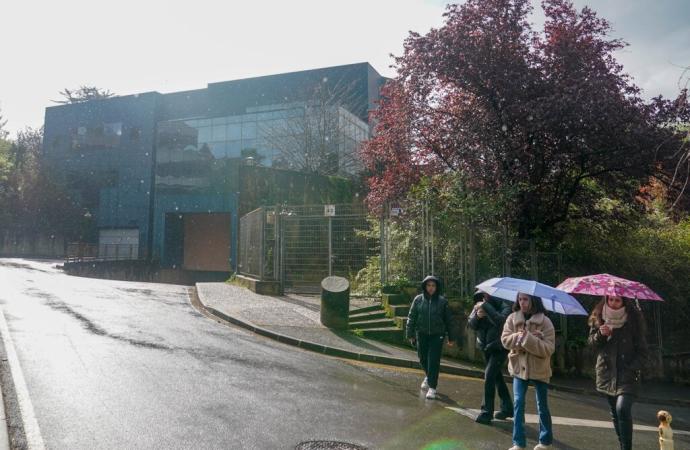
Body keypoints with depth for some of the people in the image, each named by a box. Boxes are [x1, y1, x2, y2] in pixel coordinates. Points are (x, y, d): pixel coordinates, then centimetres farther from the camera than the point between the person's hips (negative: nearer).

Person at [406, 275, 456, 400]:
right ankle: (428, 376, 43)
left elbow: (448, 320, 3)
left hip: (437, 335, -2)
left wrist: (451, 338, 5)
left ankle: (432, 387, 4)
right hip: (422, 334, 2)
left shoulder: (442, 301, -3)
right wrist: (410, 334, 0)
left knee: (434, 361, -5)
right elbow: (411, 317, 2)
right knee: (423, 359, 14)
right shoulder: (418, 299, -1)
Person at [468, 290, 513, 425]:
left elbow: (500, 321, -37)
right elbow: (471, 324, -4)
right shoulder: (478, 307, -2)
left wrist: (486, 306, -37)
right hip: (486, 347, 7)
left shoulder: (503, 306, -19)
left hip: (499, 348, -7)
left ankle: (487, 412, -3)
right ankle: (507, 408, 32)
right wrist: (477, 316, -23)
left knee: (489, 376, -13)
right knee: (497, 377, 17)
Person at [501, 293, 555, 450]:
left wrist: (529, 339, -28)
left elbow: (549, 348, -18)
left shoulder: (545, 321, -13)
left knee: (542, 406, 12)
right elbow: (505, 339, -7)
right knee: (518, 404, 1)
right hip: (519, 367, 2)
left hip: (539, 369, -2)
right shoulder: (512, 318, -2)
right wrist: (518, 337, -24)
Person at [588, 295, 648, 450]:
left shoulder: (634, 319, -7)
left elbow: (642, 350, -3)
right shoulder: (598, 317, 1)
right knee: (615, 412, 12)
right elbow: (592, 343, 5)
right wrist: (600, 334, -15)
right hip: (607, 373, 4)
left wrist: (631, 369, -14)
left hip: (627, 374, -4)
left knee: (622, 409, -21)